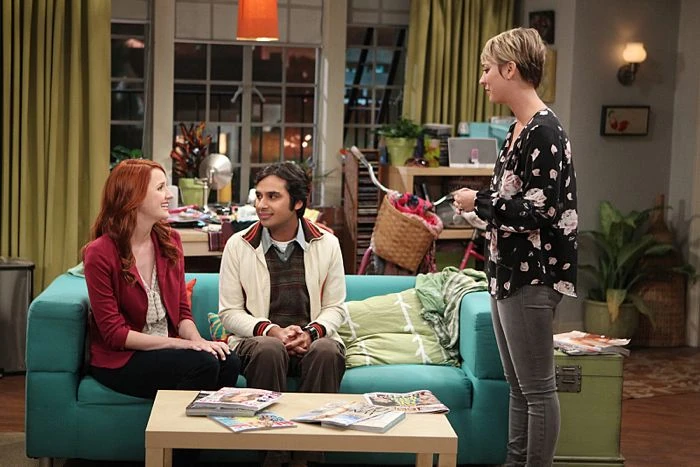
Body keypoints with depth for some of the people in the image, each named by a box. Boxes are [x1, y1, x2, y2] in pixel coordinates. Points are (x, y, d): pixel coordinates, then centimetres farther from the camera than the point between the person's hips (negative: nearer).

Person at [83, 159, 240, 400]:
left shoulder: (170, 241, 7)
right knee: (202, 363, -29)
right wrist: (178, 343, -21)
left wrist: (196, 339, -13)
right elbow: (114, 333, -13)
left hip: (166, 351, 6)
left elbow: (182, 310, 10)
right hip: (118, 361, -5)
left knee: (228, 362, -24)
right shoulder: (100, 253, -12)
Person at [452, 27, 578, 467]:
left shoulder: (544, 131, -16)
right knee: (519, 387, 16)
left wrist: (478, 201, -11)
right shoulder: (520, 129, 13)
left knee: (537, 389, 0)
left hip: (531, 277, -10)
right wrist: (480, 201, 6)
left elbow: (537, 211, -21)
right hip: (510, 272, 10)